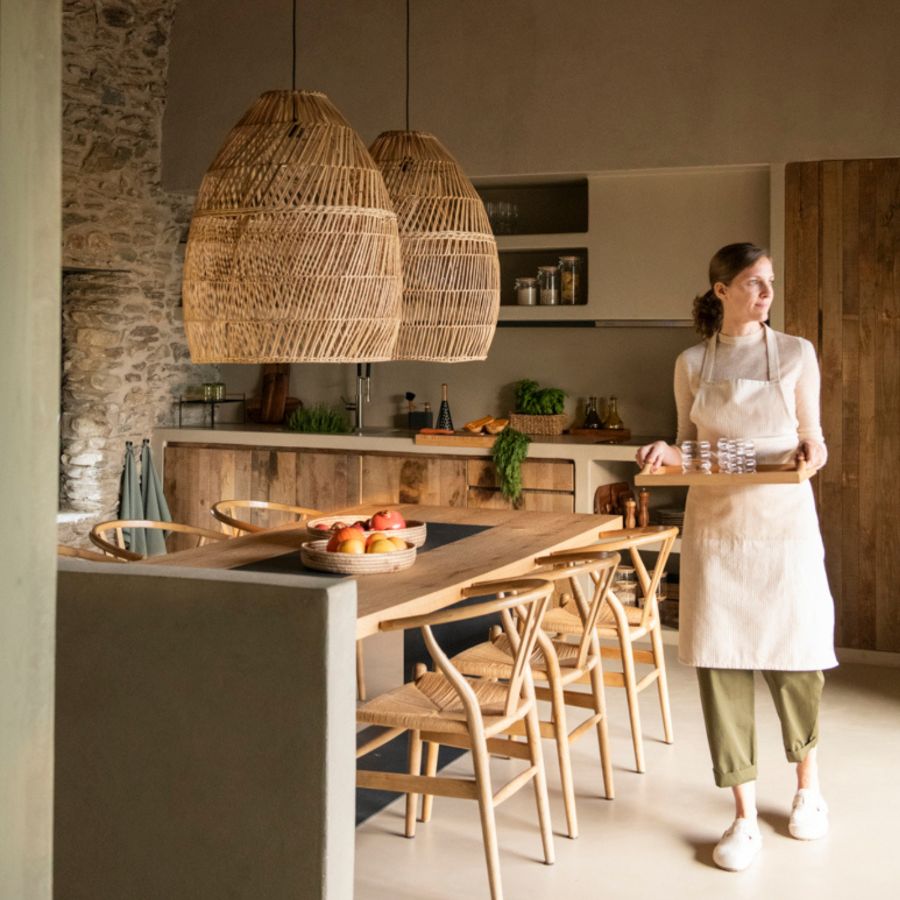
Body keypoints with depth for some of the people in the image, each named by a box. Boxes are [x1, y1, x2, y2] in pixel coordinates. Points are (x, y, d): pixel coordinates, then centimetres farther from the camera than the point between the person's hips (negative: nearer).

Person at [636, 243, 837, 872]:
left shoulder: (796, 354, 1)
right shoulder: (692, 364, 6)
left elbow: (812, 441, 5)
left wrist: (811, 451, -16)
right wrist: (668, 453, -9)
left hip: (784, 522, -1)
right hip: (715, 528, 1)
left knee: (796, 659, 5)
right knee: (721, 663, -1)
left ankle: (808, 783, 33)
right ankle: (745, 816, 9)